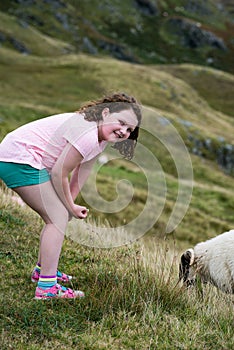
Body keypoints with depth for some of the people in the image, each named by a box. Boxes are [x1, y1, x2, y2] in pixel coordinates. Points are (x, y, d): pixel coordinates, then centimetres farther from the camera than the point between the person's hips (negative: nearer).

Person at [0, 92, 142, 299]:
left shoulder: (101, 135, 5)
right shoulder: (87, 135, -27)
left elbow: (84, 170, 10)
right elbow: (59, 173, -21)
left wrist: (70, 204, 4)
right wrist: (70, 207, -7)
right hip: (18, 160, -11)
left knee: (57, 216, 18)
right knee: (59, 217, -12)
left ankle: (43, 270, 34)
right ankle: (47, 287, -13)